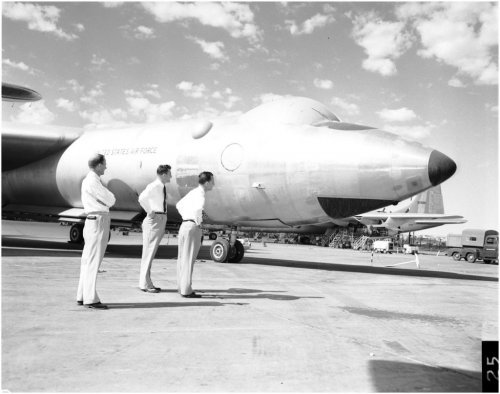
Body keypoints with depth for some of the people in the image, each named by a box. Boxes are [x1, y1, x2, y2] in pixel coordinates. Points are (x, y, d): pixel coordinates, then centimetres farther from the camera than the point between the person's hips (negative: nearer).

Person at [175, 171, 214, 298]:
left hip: (184, 225, 9)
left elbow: (179, 205, 29)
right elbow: (198, 208, -36)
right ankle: (186, 290, 5)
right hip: (193, 228, -9)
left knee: (182, 259, 15)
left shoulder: (193, 192, 14)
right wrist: (197, 221, -20)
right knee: (189, 260, -2)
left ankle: (181, 286, 27)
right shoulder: (200, 194, -13)